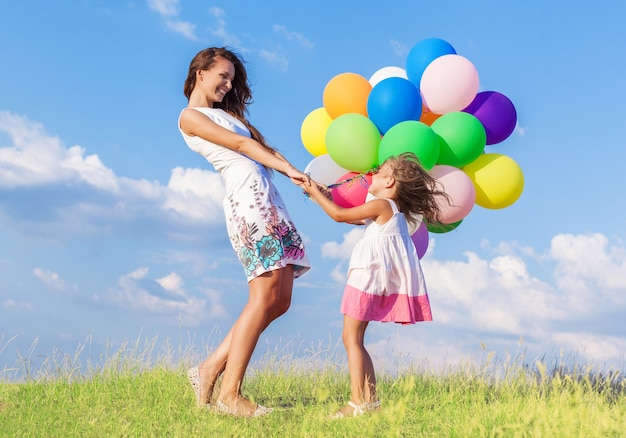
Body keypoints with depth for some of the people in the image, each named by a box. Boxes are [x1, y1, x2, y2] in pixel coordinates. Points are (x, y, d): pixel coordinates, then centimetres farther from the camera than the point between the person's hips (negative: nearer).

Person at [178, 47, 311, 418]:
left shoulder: (228, 113, 29)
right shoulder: (191, 116, 6)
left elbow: (265, 147, 18)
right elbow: (241, 145, -3)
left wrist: (295, 174, 2)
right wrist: (288, 170, -6)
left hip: (267, 197, 9)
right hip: (247, 196, -8)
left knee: (280, 301, 4)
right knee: (264, 297, -13)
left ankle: (212, 369, 12)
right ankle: (230, 393, -7)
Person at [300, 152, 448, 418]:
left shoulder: (380, 205, -9)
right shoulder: (393, 209, 20)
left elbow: (340, 215, -8)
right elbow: (353, 218, 26)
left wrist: (315, 193, 3)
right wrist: (324, 195, 26)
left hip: (369, 275, -10)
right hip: (371, 275, 10)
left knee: (351, 337, -9)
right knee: (353, 338, 12)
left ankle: (358, 402, -13)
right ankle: (369, 399, 10)